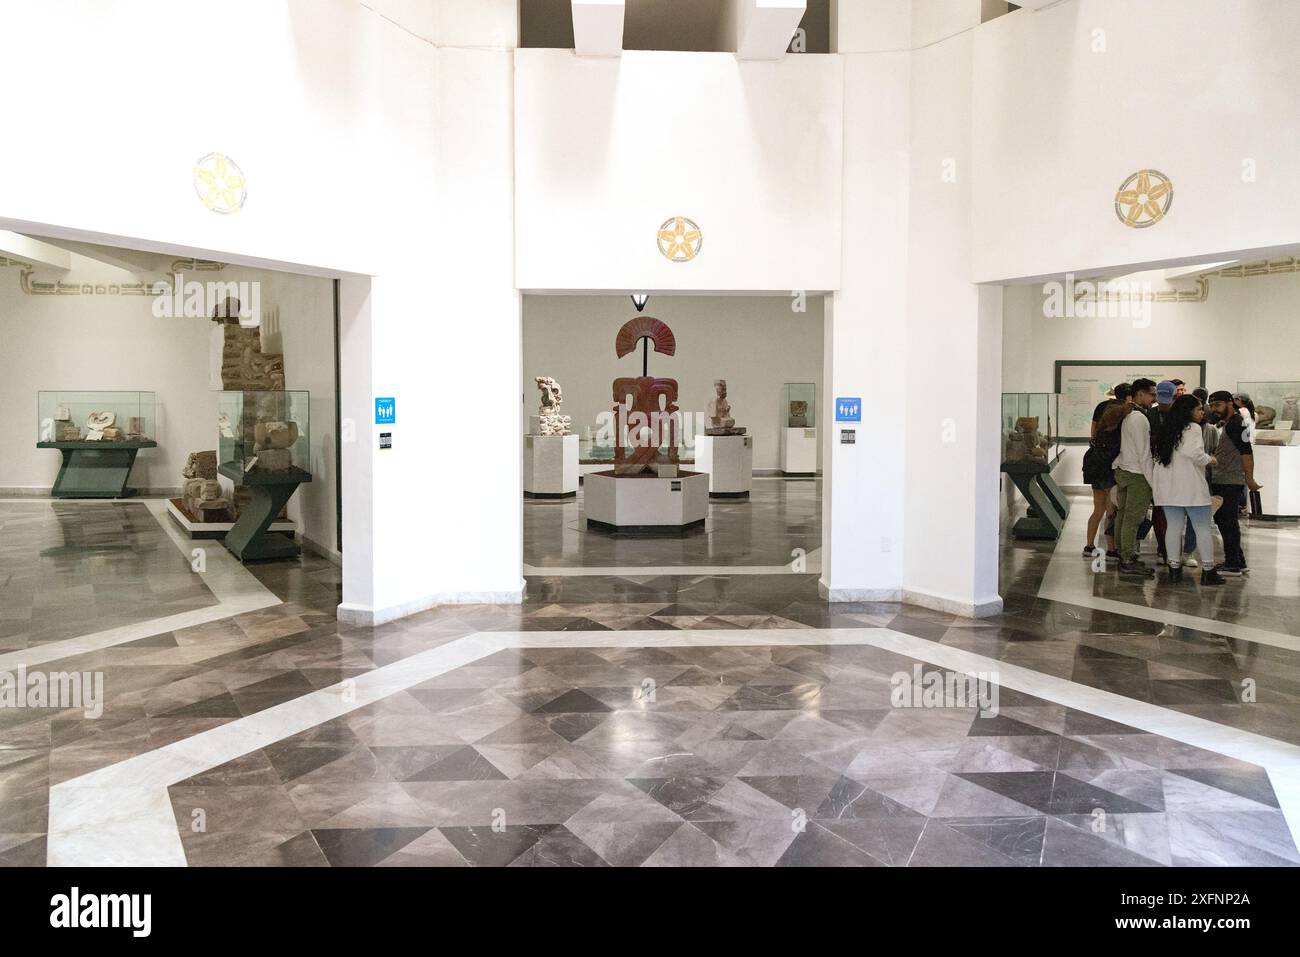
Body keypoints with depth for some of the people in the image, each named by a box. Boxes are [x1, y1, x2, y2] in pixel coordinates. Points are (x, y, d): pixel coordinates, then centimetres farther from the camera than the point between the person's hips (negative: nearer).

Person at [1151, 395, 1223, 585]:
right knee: (1203, 528, 3)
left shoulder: (1165, 429, 13)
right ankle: (1208, 571, 6)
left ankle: (1174, 568, 10)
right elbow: (1195, 453, -21)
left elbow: (1156, 453, 12)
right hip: (1190, 487, -7)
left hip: (1168, 486, 7)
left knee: (1173, 527, 9)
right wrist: (1209, 459, -3)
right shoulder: (1192, 428, -9)